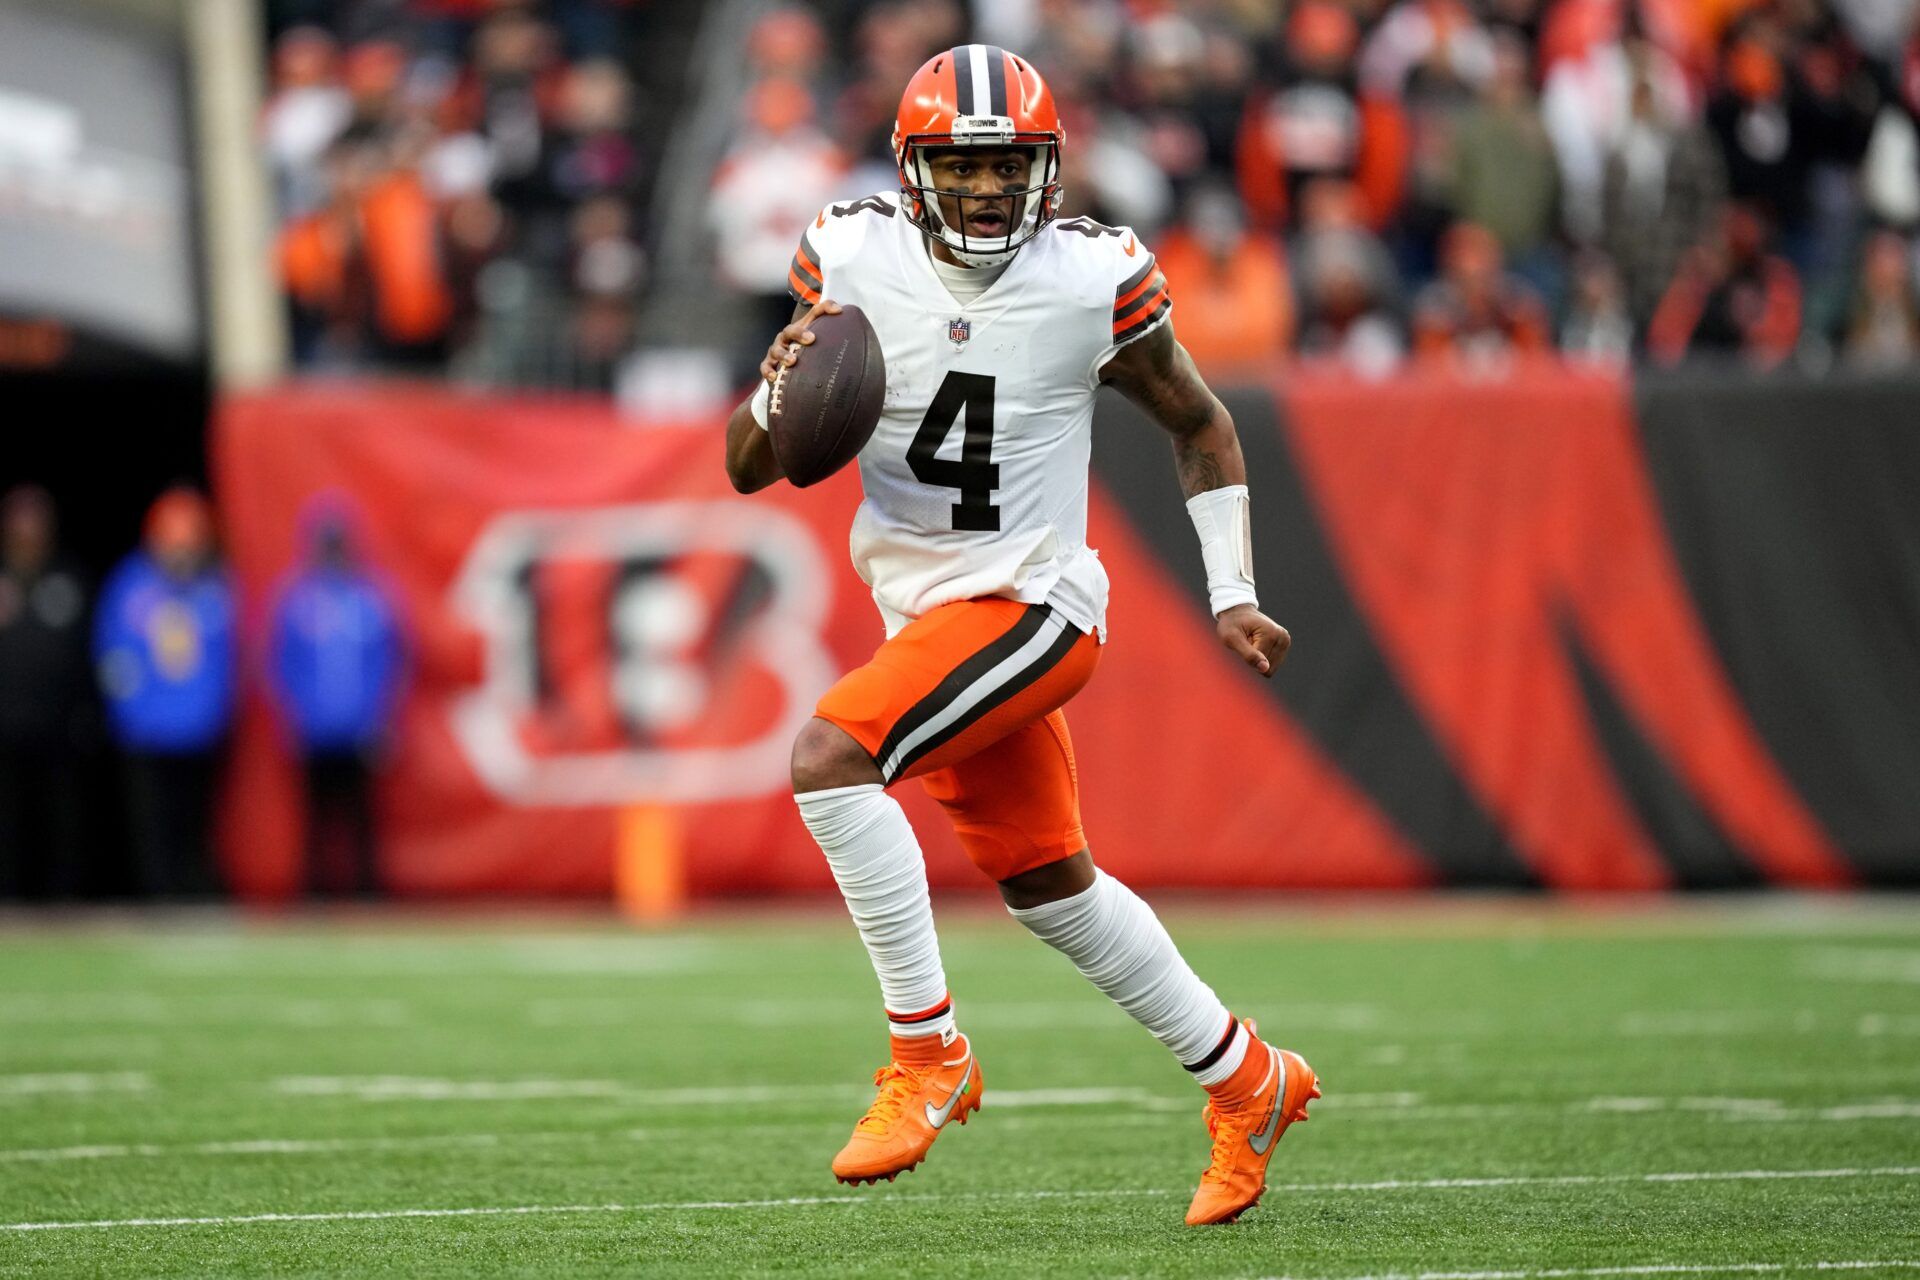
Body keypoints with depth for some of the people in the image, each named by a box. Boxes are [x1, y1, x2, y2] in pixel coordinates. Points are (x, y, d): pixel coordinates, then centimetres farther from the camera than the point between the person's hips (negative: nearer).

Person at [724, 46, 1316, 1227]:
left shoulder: (1092, 281, -11)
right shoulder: (857, 263, -4)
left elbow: (1202, 427, 6)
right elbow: (748, 469, 0)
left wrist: (1232, 594, 1)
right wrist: (776, 395, -22)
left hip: (1028, 603, -6)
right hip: (924, 605, 6)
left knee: (830, 759, -26)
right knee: (1047, 883, 16)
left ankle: (928, 1051, -15)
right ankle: (1248, 1083, 33)